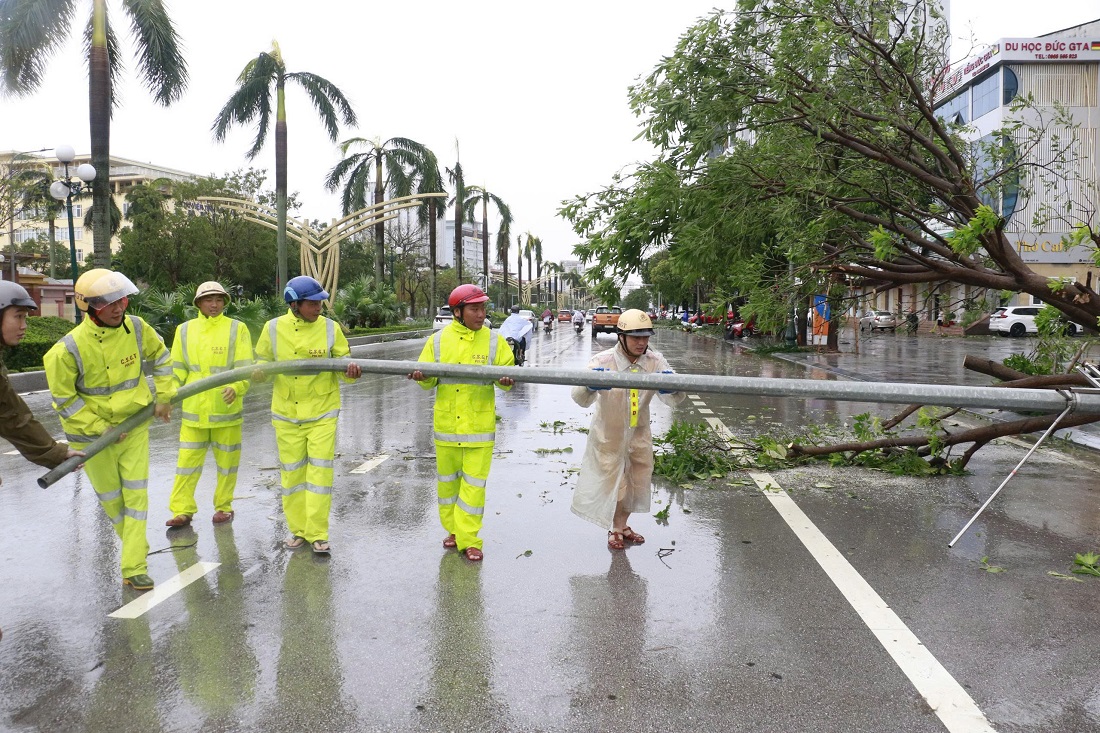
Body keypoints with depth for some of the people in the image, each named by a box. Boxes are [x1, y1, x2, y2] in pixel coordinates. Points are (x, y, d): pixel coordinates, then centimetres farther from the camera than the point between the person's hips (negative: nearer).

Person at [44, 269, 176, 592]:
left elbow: (160, 356, 8)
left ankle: (133, 568, 4)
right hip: (93, 434, -2)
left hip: (135, 426, 2)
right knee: (111, 498, 12)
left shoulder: (136, 328, -12)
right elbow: (64, 400, -13)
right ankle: (135, 545, 39)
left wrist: (164, 396, 4)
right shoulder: (68, 349, -22)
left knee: (136, 495, -2)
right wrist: (101, 428, -15)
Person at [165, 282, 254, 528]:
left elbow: (245, 367, -9)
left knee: (227, 460, 9)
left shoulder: (237, 329, -2)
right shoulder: (185, 330, 7)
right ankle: (182, 510, 11)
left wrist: (236, 388, -27)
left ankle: (224, 506, 23)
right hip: (193, 409, 2)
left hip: (226, 408, -2)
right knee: (187, 460, 2)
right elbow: (177, 369, 10)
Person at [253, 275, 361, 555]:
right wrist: (258, 373, -15)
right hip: (286, 414, 2)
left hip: (322, 413, -1)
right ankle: (297, 529, 26)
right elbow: (263, 363, 8)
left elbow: (344, 363, -1)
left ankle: (317, 534, 7)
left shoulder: (330, 328, -7)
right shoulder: (274, 328, -4)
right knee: (292, 472, 10)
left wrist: (351, 370, -24)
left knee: (320, 471, -3)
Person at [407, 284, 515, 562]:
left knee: (474, 481, 0)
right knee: (447, 479, 14)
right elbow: (429, 381, 5)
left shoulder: (493, 341, -2)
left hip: (480, 425, -2)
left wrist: (505, 380, -26)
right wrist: (423, 377, -18)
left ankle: (468, 539, 10)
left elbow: (507, 374, -3)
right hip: (446, 423, 2)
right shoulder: (438, 340, 2)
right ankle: (453, 530, 32)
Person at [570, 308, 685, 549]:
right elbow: (580, 399, -34)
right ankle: (614, 529, 35)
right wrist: (591, 386, -57)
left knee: (637, 481, 17)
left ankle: (623, 525, 42)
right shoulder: (603, 361, -24)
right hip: (609, 435, -4)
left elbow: (673, 399, -21)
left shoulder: (655, 361, -15)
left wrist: (672, 388, -46)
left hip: (639, 434, 4)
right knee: (611, 482, 9)